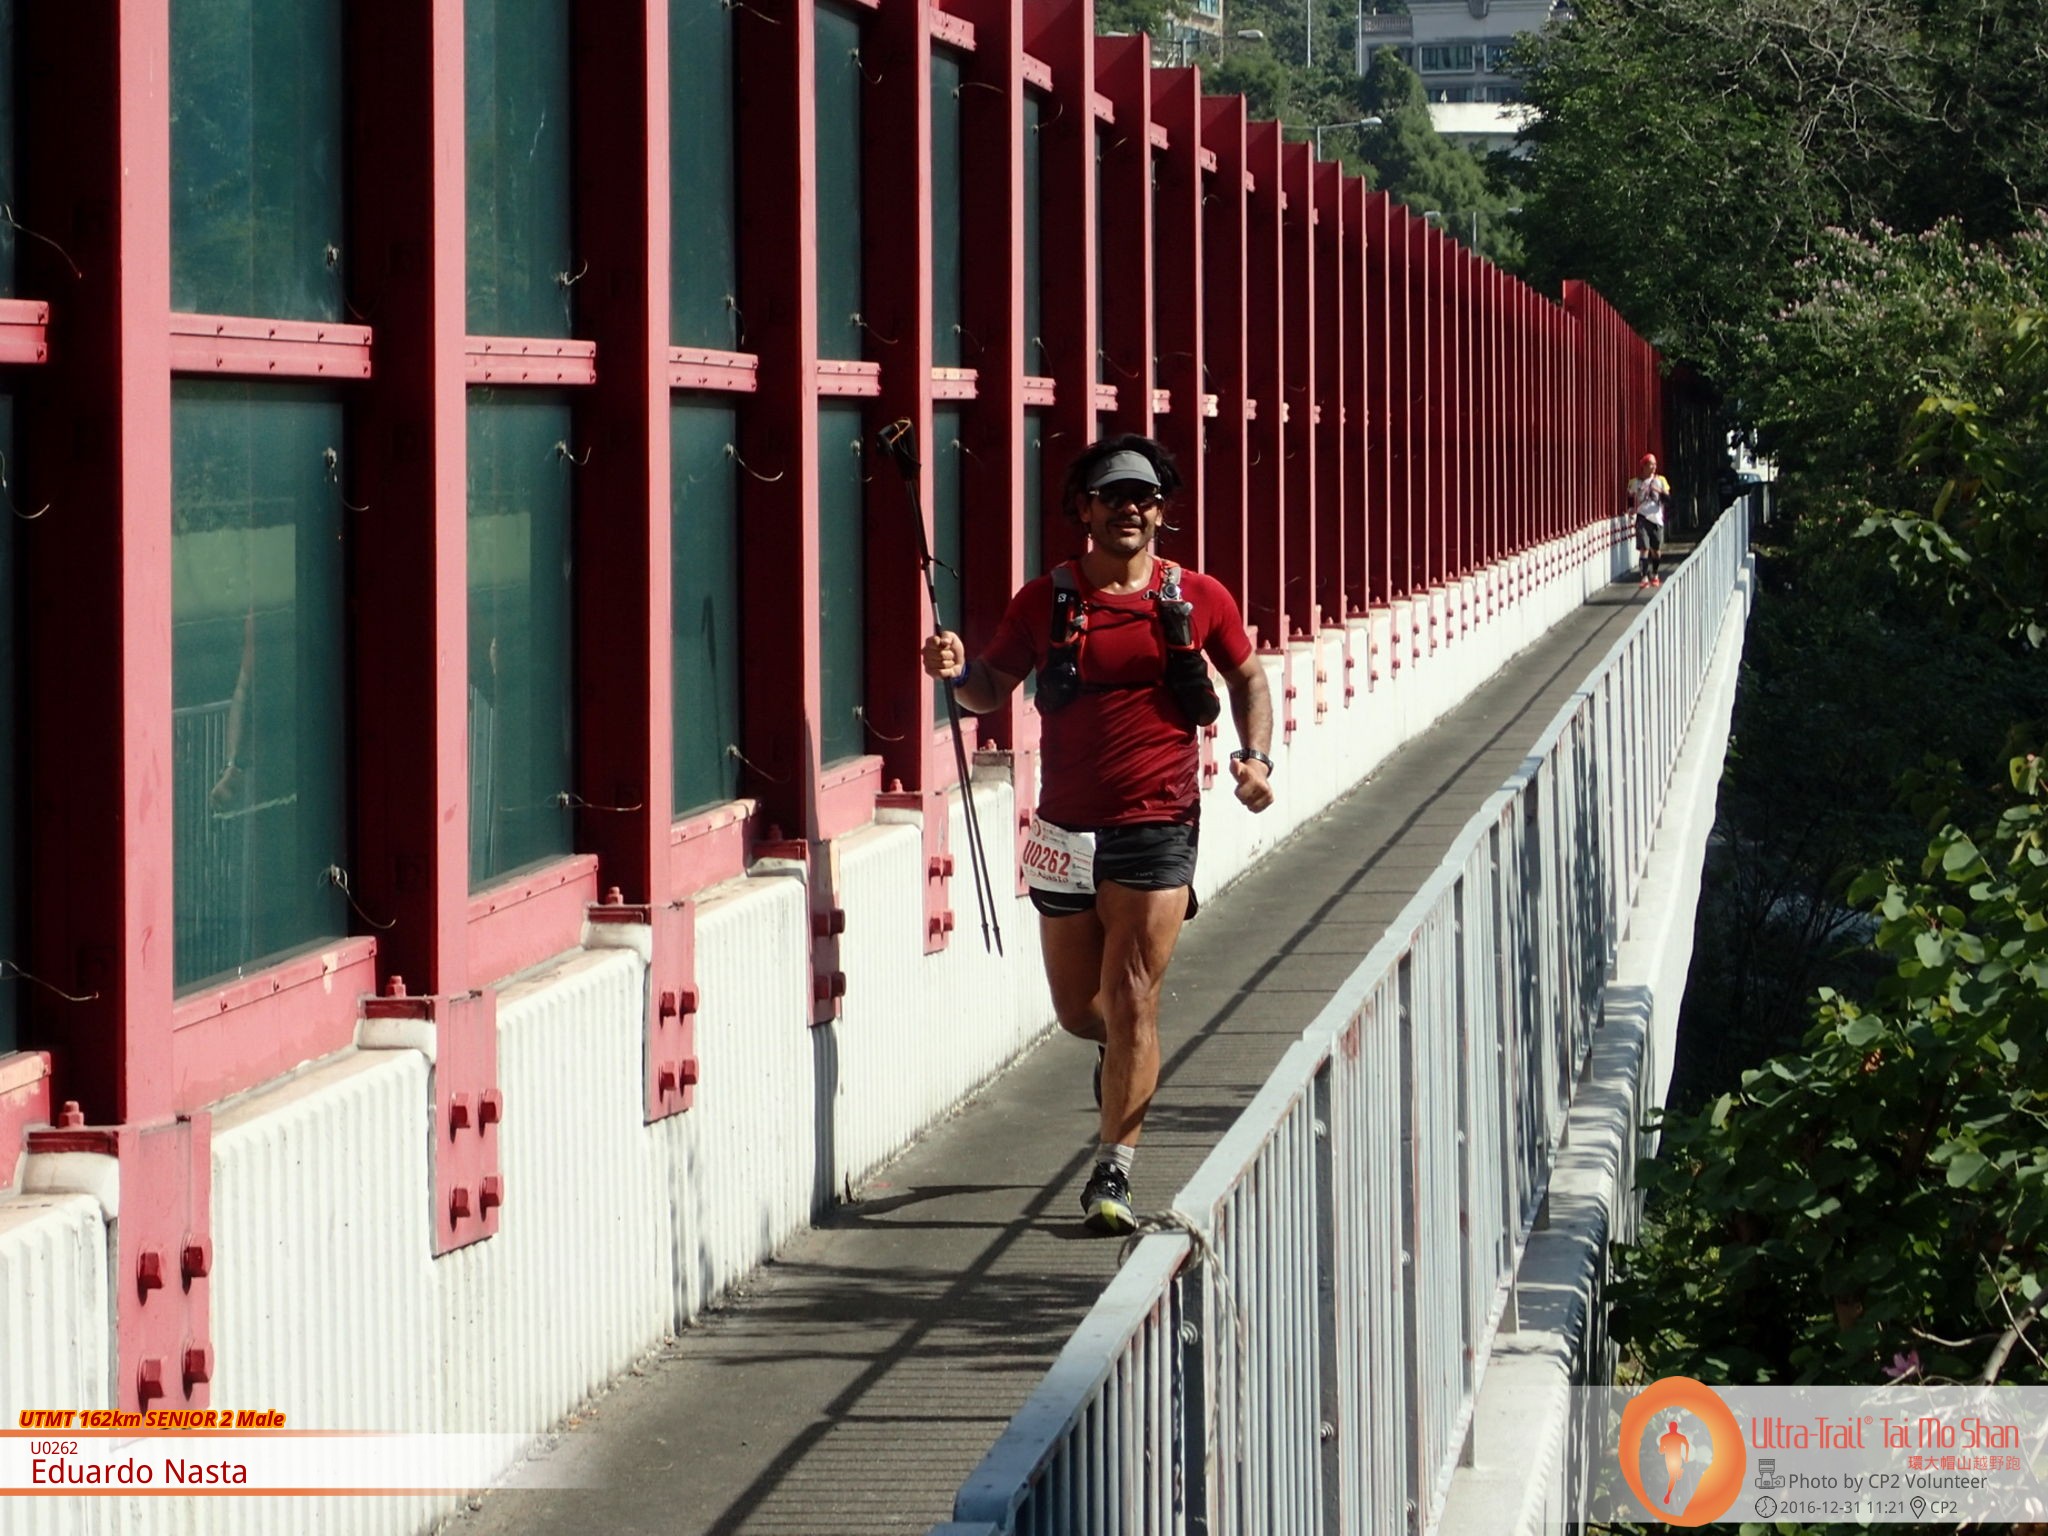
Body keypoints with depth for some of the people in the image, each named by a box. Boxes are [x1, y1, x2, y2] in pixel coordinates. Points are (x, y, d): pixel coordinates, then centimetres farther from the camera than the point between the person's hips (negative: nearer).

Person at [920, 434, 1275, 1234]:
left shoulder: (1198, 599, 1)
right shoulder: (1045, 601, 2)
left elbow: (1246, 677, 16)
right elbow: (993, 686, 10)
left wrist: (1255, 756, 0)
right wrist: (958, 674, -13)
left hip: (1156, 828, -2)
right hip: (1067, 829, 2)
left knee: (1131, 999, -10)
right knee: (1078, 1009, 12)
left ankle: (1113, 1173, -5)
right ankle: (1125, 1049, 48)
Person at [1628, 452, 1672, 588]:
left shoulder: (1660, 481, 3)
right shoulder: (1635, 482, 3)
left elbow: (1668, 501, -3)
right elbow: (1631, 498, 21)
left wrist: (1660, 492, -20)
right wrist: (1631, 508, 5)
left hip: (1656, 519, 2)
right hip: (1642, 518, -2)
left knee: (1656, 550, 10)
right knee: (1644, 549, -13)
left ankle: (1655, 575, 29)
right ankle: (1644, 577, -16)